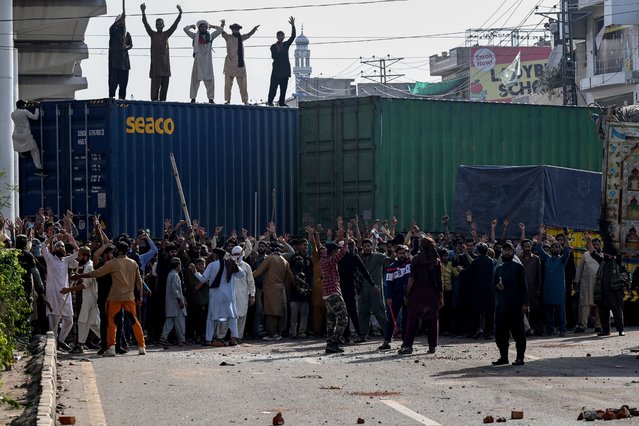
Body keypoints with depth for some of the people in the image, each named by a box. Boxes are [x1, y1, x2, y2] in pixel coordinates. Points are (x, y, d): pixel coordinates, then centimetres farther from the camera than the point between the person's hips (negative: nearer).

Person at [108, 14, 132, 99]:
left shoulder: (127, 34, 18)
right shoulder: (114, 31, 4)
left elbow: (131, 44, 15)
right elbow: (112, 27, -19)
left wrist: (126, 47, -9)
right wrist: (120, 18, -30)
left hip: (124, 59, 4)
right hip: (114, 59, -4)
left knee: (123, 81, 2)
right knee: (113, 79, -10)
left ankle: (121, 97, 7)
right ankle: (111, 96, -12)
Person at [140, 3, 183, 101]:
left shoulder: (166, 34, 15)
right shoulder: (153, 34, 8)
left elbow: (175, 25, 9)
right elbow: (146, 24, -3)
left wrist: (180, 14, -2)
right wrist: (143, 12, -16)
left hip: (165, 64, 4)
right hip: (156, 63, -4)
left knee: (165, 86, 2)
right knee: (155, 85, -10)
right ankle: (154, 101, -12)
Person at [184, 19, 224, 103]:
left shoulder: (210, 36, 10)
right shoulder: (195, 36, 6)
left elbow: (221, 29, 12)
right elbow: (185, 29, 3)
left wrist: (212, 26, 17)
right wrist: (192, 26, 18)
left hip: (207, 61, 1)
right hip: (198, 60, -1)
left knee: (209, 80, 0)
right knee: (195, 79, 0)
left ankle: (211, 98, 2)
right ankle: (193, 98, 4)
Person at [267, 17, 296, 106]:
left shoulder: (286, 45, 11)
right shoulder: (273, 47, 3)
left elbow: (293, 36, 0)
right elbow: (273, 57, -7)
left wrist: (293, 26, -10)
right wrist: (277, 51, -23)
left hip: (285, 69, 3)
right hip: (277, 69, -3)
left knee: (284, 86, 2)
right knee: (274, 85, -7)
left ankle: (282, 101, 4)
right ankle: (270, 101, -4)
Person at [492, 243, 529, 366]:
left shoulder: (518, 267, 2)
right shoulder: (499, 268, 17)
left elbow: (523, 286, -2)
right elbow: (494, 284, 23)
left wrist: (525, 303, -9)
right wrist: (497, 286, -2)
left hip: (515, 305, -5)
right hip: (501, 304, 5)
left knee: (517, 331, -3)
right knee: (500, 332, 3)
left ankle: (520, 357, 2)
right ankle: (503, 357, 12)